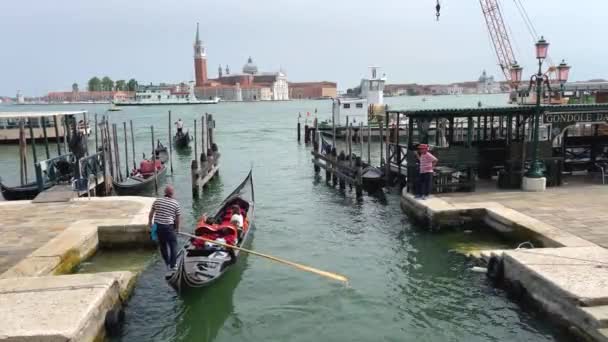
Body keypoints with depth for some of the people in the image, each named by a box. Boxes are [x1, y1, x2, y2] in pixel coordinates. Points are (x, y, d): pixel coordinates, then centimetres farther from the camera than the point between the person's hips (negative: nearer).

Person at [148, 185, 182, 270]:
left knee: (162, 244, 19)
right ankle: (172, 265, 7)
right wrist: (177, 228, 12)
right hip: (169, 227, -4)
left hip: (158, 226, 4)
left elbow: (151, 213, 4)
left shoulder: (157, 201, -1)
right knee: (173, 245, 8)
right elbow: (177, 218, -2)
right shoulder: (176, 204, -7)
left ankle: (167, 263, 32)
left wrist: (150, 222, 19)